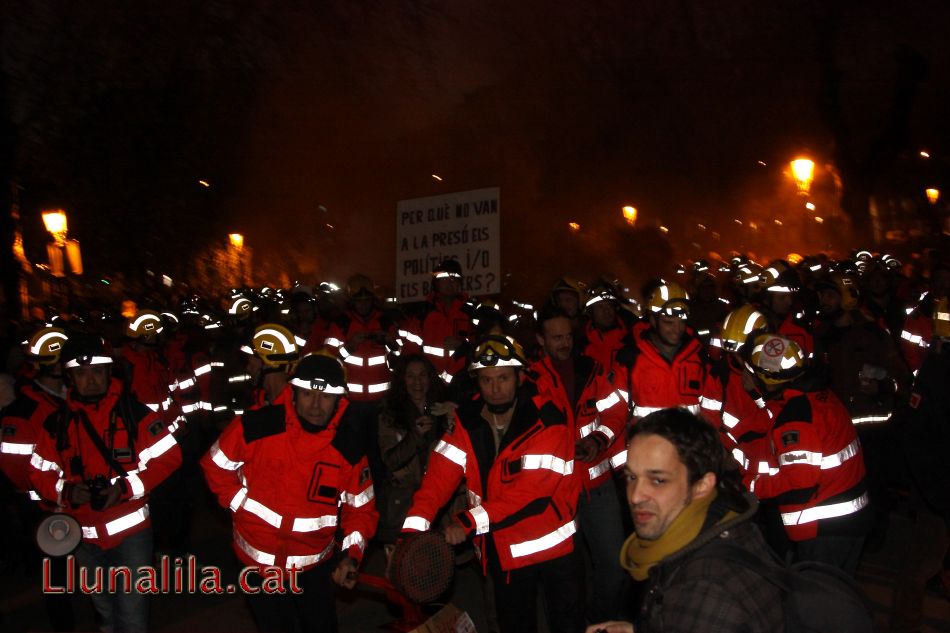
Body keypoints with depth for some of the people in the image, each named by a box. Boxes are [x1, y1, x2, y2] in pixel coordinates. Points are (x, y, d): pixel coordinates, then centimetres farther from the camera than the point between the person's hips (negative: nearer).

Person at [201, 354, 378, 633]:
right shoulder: (255, 426, -20)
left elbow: (360, 506, -5)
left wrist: (352, 555, -16)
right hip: (260, 559, -1)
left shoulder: (349, 445, -13)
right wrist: (240, 503, -10)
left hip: (316, 563, 2)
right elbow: (215, 464, -3)